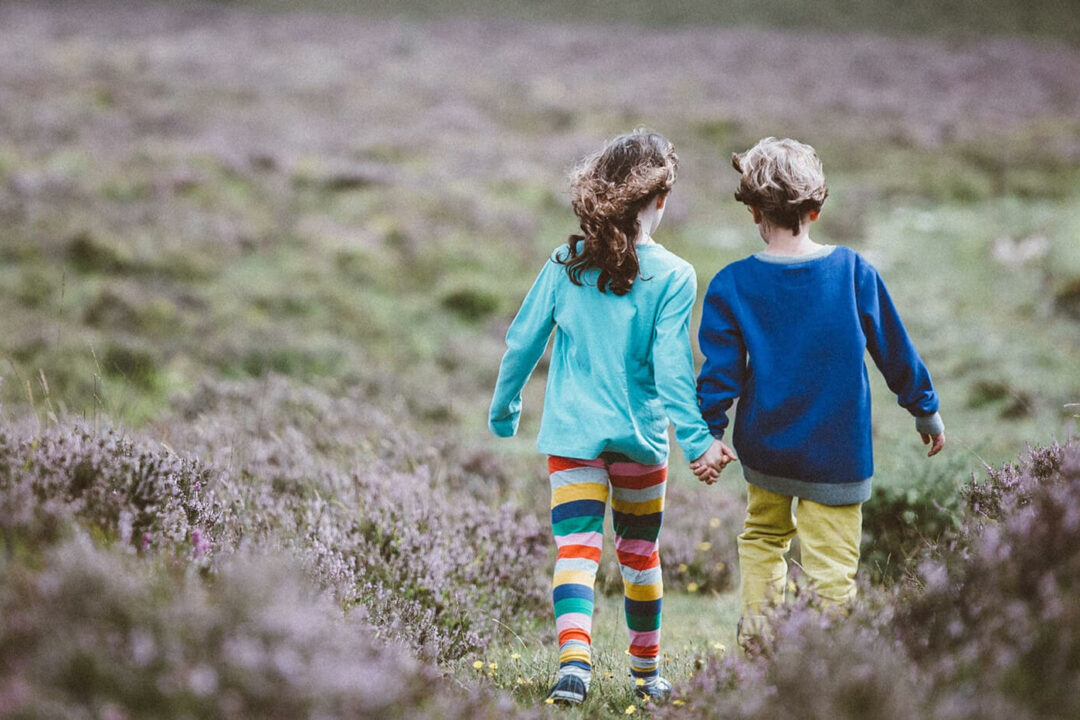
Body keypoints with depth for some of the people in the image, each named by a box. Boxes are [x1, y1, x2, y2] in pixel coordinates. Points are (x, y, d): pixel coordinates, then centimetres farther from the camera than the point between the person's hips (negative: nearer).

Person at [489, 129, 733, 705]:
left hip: (572, 431, 1)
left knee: (576, 549, -6)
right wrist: (697, 440, -13)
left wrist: (503, 411, 17)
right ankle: (646, 669, 28)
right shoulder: (673, 277, -8)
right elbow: (670, 367, -15)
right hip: (641, 435, -1)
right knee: (639, 552, 15)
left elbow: (522, 343, 3)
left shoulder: (566, 263, -1)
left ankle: (574, 657, -28)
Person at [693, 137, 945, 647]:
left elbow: (720, 370, -7)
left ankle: (755, 644, 17)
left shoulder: (732, 286, -7)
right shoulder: (853, 271, -6)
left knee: (763, 535, 25)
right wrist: (925, 410, 14)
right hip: (837, 452, -2)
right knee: (831, 568, 1)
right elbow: (894, 349, 3)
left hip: (764, 446, 2)